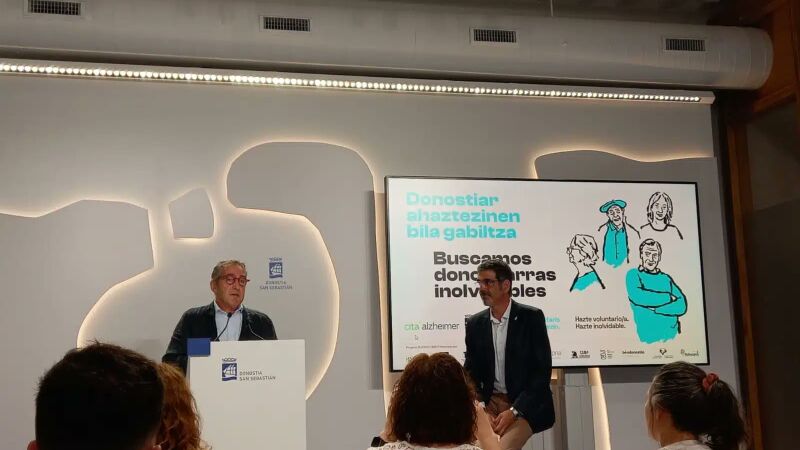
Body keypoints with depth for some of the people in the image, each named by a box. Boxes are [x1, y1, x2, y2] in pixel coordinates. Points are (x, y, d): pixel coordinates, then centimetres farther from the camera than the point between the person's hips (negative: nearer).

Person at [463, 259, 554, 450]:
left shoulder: (531, 317, -6)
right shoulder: (475, 323, 6)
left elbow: (543, 370, -10)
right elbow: (471, 372, 9)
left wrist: (513, 411, -17)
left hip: (526, 405, -3)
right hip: (490, 403, 4)